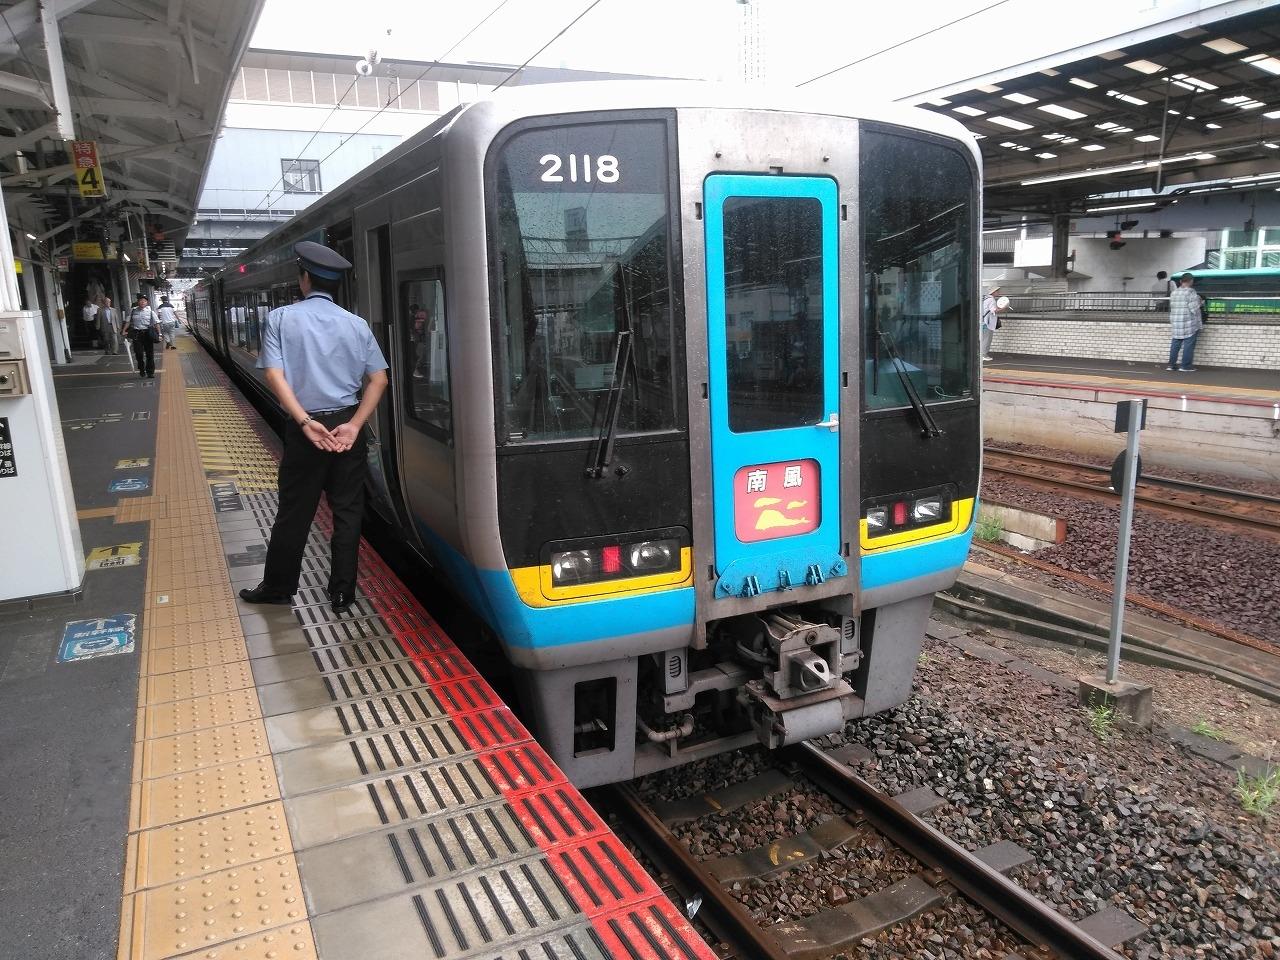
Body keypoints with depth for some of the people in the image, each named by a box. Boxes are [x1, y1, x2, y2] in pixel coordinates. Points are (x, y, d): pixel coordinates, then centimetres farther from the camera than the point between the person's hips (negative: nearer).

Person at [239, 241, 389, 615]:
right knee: (347, 511, 10)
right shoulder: (356, 324, 3)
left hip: (306, 428, -2)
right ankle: (342, 593, 16)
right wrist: (354, 424, -9)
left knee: (295, 512, 10)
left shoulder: (281, 318, -3)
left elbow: (274, 376, -14)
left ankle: (278, 588, 26)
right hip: (347, 425, 2)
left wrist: (306, 422, -17)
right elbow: (379, 378, -3)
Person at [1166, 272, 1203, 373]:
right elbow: (1194, 309, -13)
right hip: (1189, 324, -6)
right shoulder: (1191, 292, -12)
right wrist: (1200, 304, 5)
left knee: (1175, 344, 12)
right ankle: (1186, 366, 0)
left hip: (1175, 323, 6)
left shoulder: (1173, 293, 9)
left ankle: (1171, 364, 14)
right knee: (1189, 345, -1)